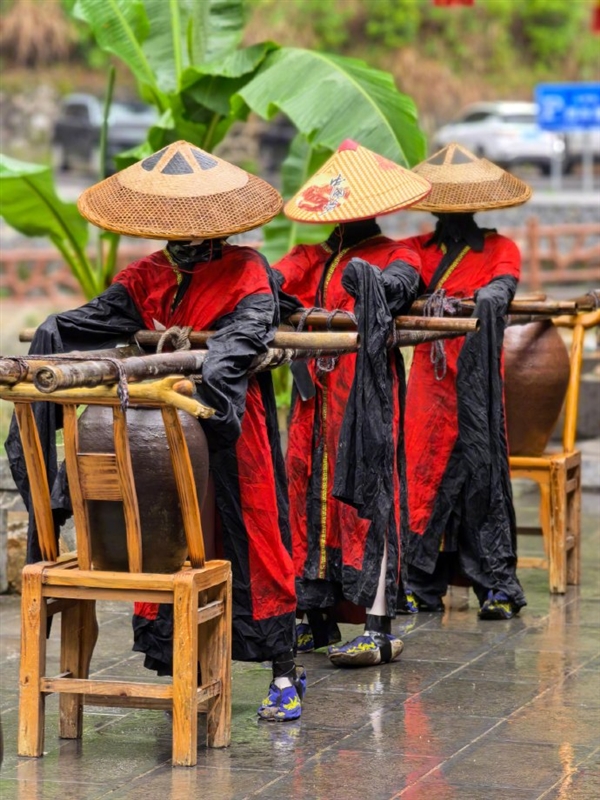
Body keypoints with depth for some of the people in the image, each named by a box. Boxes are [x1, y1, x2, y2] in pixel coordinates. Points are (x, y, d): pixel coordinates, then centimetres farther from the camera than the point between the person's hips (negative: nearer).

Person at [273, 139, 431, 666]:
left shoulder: (396, 256, 4)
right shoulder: (312, 258, 18)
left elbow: (399, 285, -19)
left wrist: (371, 279, -41)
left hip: (367, 389, -6)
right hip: (316, 394, 6)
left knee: (367, 494, -10)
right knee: (311, 491, 6)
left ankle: (379, 628, -12)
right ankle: (315, 617, 16)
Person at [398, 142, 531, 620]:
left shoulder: (501, 249, 7)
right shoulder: (418, 250, 13)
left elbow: (501, 288, -12)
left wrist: (456, 301, -32)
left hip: (477, 379, -2)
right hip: (430, 378, 2)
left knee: (480, 467, -6)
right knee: (424, 471, -1)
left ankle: (498, 586, -1)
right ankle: (422, 585, 6)